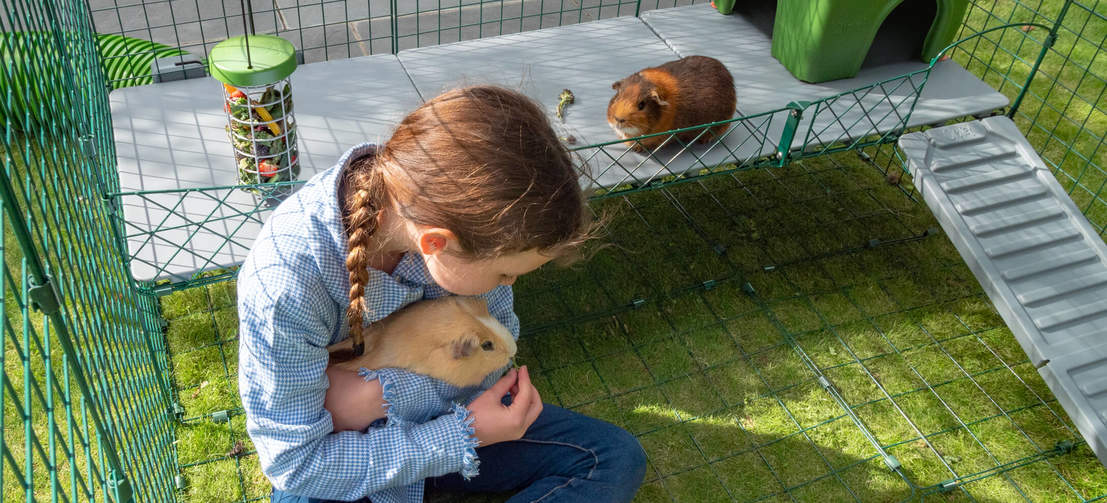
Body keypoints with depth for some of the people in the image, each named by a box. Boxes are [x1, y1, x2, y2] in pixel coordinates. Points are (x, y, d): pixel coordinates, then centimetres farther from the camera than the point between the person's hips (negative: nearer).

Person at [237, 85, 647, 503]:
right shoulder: (284, 284, -34)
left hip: (441, 413, 5)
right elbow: (296, 463, -23)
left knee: (617, 457, -6)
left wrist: (382, 394, -25)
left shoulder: (459, 210, -22)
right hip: (335, 454, -4)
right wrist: (464, 436, -27)